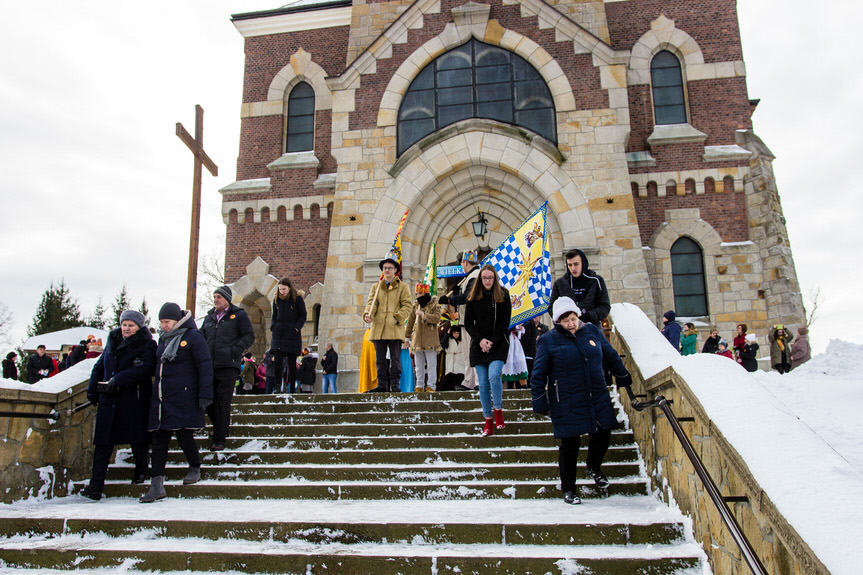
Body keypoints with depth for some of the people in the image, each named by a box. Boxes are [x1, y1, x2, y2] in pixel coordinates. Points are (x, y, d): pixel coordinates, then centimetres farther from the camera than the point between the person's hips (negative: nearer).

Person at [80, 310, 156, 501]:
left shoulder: (147, 345, -2)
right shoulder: (112, 342, 16)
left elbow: (143, 369, -18)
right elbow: (99, 367, 22)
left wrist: (116, 381, -23)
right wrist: (92, 391, 12)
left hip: (135, 400, -5)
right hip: (109, 400, 5)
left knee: (138, 439, 3)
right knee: (103, 442, 0)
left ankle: (141, 471, 27)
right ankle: (96, 485, 3)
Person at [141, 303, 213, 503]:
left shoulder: (193, 337, -6)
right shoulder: (163, 339, 16)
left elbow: (205, 366, -9)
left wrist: (204, 394, -13)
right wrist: (155, 391, 21)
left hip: (184, 396, -7)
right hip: (161, 397, 7)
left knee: (184, 434, -3)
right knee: (158, 438, 2)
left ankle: (195, 468, 24)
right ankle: (157, 485, 4)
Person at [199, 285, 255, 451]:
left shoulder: (238, 315, 1)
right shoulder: (209, 316, 18)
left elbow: (249, 336, -3)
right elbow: (201, 336, 25)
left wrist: (235, 351, -15)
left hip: (228, 366, -6)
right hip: (209, 366, 6)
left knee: (223, 403, -4)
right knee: (209, 401, 8)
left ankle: (219, 439, 2)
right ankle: (221, 429, 30)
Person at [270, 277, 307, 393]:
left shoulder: (297, 299, -1)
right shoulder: (276, 300, 10)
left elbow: (303, 316, 1)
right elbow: (274, 316, 18)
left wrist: (297, 326, -12)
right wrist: (273, 327, 3)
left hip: (293, 334, -3)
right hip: (279, 334, 3)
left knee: (291, 362, 0)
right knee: (277, 360, -9)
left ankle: (292, 388, 7)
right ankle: (278, 387, -6)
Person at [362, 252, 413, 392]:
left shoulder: (403, 287, 8)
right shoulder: (376, 287, 17)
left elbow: (407, 306, 1)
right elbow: (371, 302, 5)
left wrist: (397, 318, -13)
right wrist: (368, 314, -16)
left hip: (395, 328, -3)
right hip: (378, 328, 3)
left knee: (395, 358, -3)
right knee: (380, 358, 5)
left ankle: (395, 385, 1)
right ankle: (382, 385, 10)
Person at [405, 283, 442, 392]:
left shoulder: (434, 305, -3)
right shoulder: (415, 306, 12)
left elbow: (437, 318, -19)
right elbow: (410, 322, 18)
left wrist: (423, 314, -19)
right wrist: (407, 337, 19)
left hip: (430, 341, -5)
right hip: (417, 340, 5)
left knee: (431, 364, -1)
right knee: (419, 365, 11)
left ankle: (431, 386, 5)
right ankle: (419, 386, 18)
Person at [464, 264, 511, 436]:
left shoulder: (503, 295, 1)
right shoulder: (473, 297, 5)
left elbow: (505, 322, -2)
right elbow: (468, 323, 5)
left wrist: (492, 342, -11)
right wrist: (480, 340, -9)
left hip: (498, 343, -2)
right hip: (478, 345, 2)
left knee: (494, 375, -22)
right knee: (483, 383, 0)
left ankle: (498, 410, -1)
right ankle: (488, 423, 7)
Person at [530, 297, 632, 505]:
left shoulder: (592, 331, 5)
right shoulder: (548, 340, -7)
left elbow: (611, 357, 18)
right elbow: (539, 375, -4)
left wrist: (624, 379, 25)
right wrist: (539, 403, -6)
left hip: (597, 398, 4)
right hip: (566, 404, -4)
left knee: (602, 436, 10)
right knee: (570, 444, 1)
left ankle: (593, 468, 42)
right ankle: (568, 489, 20)